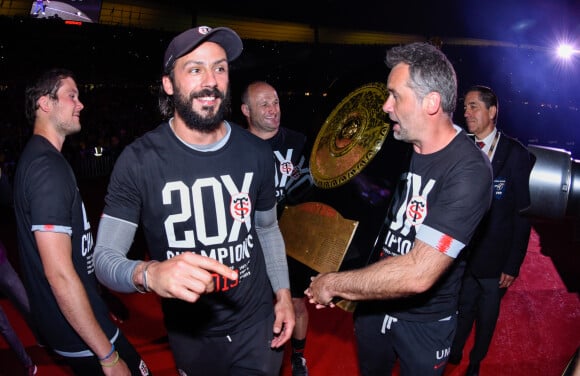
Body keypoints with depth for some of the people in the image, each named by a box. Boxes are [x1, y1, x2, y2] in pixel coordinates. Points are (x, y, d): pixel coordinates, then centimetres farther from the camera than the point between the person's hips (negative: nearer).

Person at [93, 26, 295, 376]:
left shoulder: (257, 153, -8)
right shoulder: (139, 160, -18)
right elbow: (105, 256, -17)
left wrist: (283, 291, 0)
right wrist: (150, 274, -38)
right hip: (192, 334, -1)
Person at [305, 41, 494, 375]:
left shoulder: (469, 170, -26)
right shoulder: (401, 146, -5)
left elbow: (418, 273, -33)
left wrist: (334, 283, -24)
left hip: (424, 320, -5)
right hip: (374, 303, 6)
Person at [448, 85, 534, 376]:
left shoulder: (516, 154, -10)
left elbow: (523, 213, -8)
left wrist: (513, 265, -8)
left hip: (495, 260, -2)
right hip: (463, 254, 2)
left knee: (487, 317, 16)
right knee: (463, 309, 16)